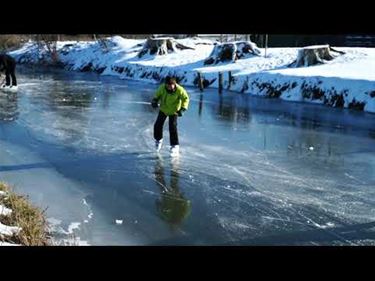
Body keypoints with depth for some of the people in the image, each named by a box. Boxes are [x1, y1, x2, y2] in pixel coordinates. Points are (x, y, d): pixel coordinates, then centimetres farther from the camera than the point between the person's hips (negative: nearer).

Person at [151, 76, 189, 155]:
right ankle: (158, 139, 36)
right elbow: (157, 95, 0)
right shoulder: (162, 87, -19)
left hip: (174, 111, -3)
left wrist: (183, 109, -22)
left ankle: (175, 145, -1)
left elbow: (186, 98, -12)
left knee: (172, 127, -14)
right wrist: (155, 101, -18)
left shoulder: (179, 90, -26)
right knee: (158, 125, 6)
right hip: (163, 109, 4)